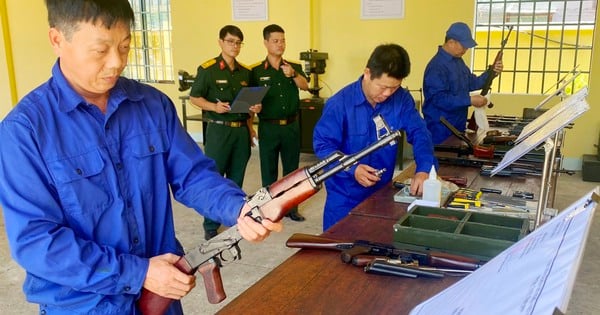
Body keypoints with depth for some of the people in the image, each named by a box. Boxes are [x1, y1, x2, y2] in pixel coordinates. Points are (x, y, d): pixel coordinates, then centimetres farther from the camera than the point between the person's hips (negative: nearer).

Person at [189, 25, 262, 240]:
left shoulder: (245, 72, 12)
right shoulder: (207, 69, -6)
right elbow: (194, 98, -5)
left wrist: (255, 108, 4)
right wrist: (213, 106, -20)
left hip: (241, 130, 5)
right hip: (218, 129, -5)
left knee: (236, 178, 13)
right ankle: (210, 226, 9)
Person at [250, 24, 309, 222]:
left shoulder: (294, 67, 2)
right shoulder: (257, 71, -3)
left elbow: (305, 86, -16)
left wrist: (293, 74, -33)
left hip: (291, 126, 2)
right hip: (268, 127, -2)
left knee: (291, 168, 12)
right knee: (268, 168, 7)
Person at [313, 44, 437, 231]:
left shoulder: (402, 99, -7)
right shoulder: (340, 103, -18)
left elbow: (419, 133, -9)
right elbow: (322, 145, -16)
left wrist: (424, 169, -28)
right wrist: (352, 169, -30)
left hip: (382, 192, 4)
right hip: (345, 196, -3)